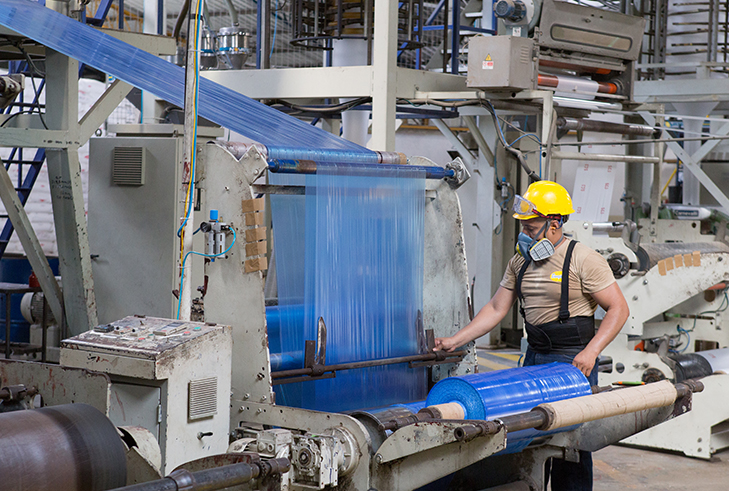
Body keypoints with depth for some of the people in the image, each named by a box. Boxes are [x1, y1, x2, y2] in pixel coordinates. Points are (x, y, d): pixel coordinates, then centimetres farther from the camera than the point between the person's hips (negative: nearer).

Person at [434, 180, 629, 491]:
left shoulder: (583, 260, -9)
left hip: (573, 361, -6)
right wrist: (454, 341, 6)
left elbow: (618, 309, -10)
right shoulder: (520, 261, 10)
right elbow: (497, 309, 13)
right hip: (534, 358, 6)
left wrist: (591, 351, -20)